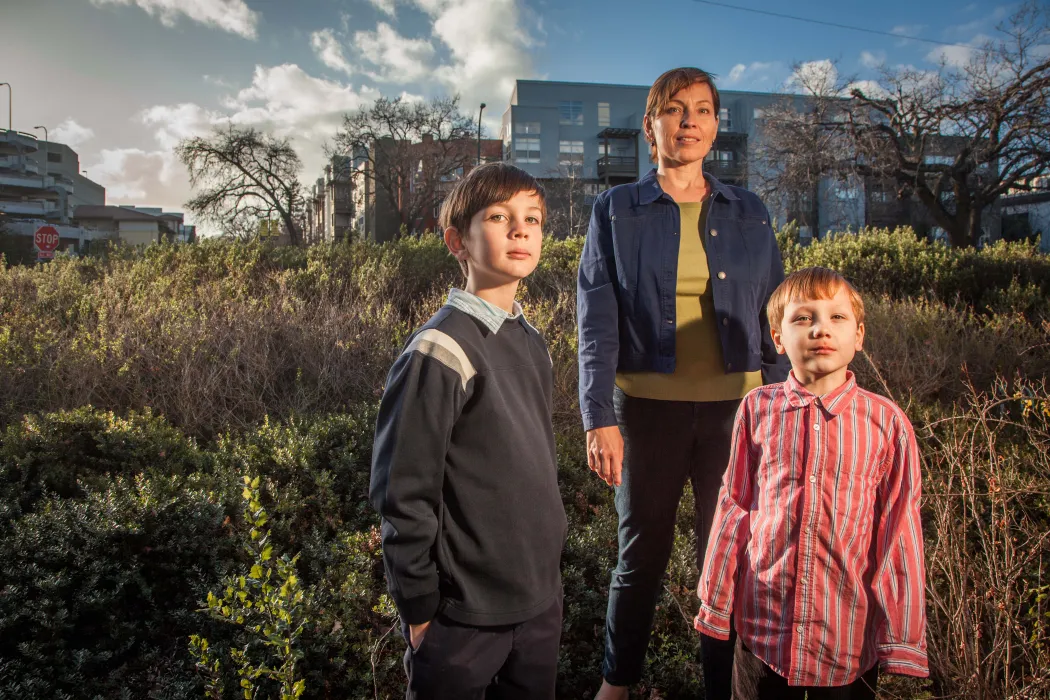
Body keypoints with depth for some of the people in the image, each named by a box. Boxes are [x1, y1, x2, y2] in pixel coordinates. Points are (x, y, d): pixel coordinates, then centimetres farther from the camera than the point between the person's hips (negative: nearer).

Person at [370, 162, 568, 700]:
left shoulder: (531, 343, 4)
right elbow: (403, 493, -16)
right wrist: (419, 606, -11)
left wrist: (546, 567, 15)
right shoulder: (440, 352, -19)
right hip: (466, 614, -7)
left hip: (541, 598, 7)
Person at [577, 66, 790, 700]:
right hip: (647, 408, -1)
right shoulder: (617, 211, 2)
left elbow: (772, 319, 9)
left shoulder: (750, 214, 9)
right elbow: (597, 322, -4)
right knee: (642, 553, 11)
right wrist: (599, 420, -11)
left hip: (734, 408, 2)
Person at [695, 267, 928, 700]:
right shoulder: (757, 410, -7)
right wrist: (716, 601, 5)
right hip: (763, 624, 1)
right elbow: (734, 507, -1)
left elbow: (898, 532, -5)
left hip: (849, 633, 0)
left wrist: (902, 636, -1)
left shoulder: (886, 422, -9)